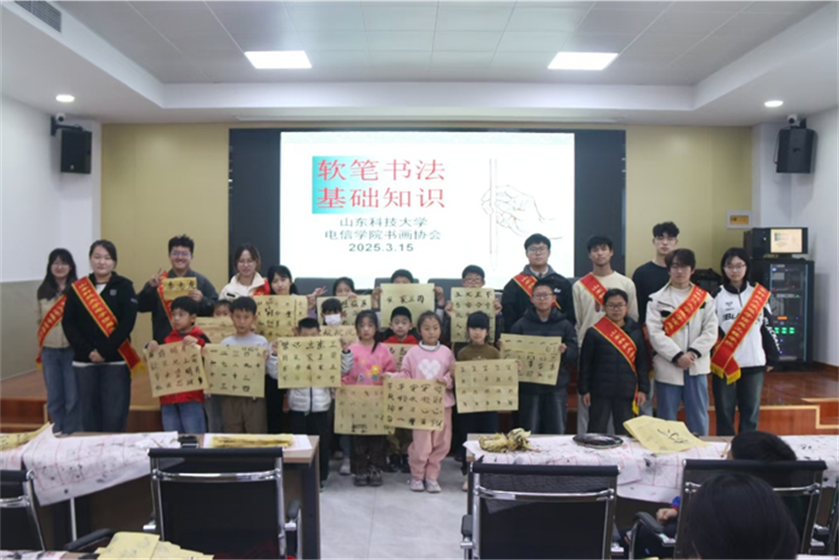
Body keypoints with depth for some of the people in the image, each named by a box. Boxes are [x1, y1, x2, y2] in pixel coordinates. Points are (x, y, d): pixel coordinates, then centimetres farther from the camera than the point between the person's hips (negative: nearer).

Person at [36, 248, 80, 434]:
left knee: (73, 398, 2)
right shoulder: (43, 291, 8)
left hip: (72, 350, -4)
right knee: (54, 398, 12)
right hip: (49, 351, 4)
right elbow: (40, 320, 15)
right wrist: (40, 345, 12)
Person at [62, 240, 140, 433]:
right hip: (84, 361, 3)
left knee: (115, 415, 0)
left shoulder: (124, 286, -1)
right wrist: (87, 351, -11)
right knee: (89, 413, 10)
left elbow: (127, 323, -9)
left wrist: (104, 351, -15)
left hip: (115, 361, -2)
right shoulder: (77, 287, 6)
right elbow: (68, 323, 1)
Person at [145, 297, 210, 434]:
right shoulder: (167, 339, 13)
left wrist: (198, 344, -26)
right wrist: (151, 348, -4)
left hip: (191, 398, -5)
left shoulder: (199, 338, -2)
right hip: (168, 398, 5)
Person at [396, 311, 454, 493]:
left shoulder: (446, 352, 3)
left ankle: (431, 476, 23)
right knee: (421, 443, -1)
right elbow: (405, 375, 1)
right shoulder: (413, 352, 0)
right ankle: (417, 475, 21)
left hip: (442, 403, 2)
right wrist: (391, 377, -16)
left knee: (441, 442, 6)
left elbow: (453, 376, 4)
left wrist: (446, 380, -16)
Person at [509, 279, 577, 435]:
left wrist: (565, 351, -20)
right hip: (528, 386, -1)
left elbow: (575, 355, 1)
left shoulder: (565, 325, 6)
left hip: (557, 387, 1)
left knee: (557, 432, 5)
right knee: (529, 433, 5)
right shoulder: (521, 325, 3)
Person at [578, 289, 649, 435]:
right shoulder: (594, 332, -4)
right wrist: (585, 390, -3)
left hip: (626, 392, 2)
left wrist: (643, 389, 3)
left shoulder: (635, 331, 3)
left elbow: (643, 363, 6)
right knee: (597, 430, 6)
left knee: (625, 432, 12)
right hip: (600, 391, -2)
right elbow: (585, 363, -2)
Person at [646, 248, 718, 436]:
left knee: (699, 418, 8)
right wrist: (677, 356, -15)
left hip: (696, 367, 1)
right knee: (667, 418, 6)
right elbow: (655, 333, -6)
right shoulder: (657, 299, 3)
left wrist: (693, 353, -13)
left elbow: (711, 331, 1)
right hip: (667, 367, -1)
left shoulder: (704, 298, 8)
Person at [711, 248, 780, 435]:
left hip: (754, 364, 2)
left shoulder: (759, 295, 7)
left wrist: (772, 357, 9)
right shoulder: (716, 297, 0)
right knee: (725, 411, 4)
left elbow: (768, 327, 10)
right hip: (724, 365, -2)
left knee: (751, 412, 9)